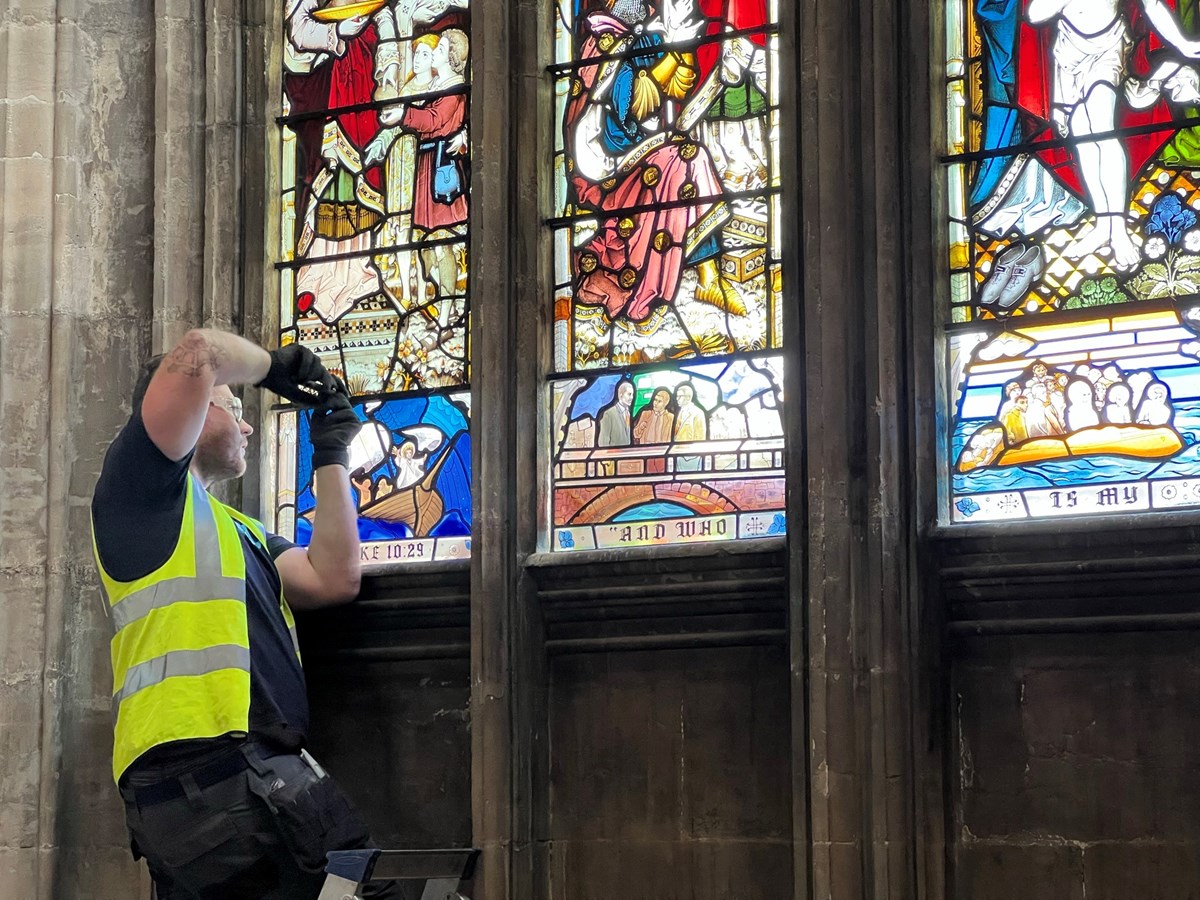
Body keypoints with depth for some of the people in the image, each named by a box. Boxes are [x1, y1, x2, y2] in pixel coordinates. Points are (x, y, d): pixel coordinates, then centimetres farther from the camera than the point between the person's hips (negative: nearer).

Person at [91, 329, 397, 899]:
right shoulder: (140, 480, 7)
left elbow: (333, 579, 17)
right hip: (208, 761, -9)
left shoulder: (239, 529, 32)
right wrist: (275, 366, 13)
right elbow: (199, 353, -6)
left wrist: (332, 456, 24)